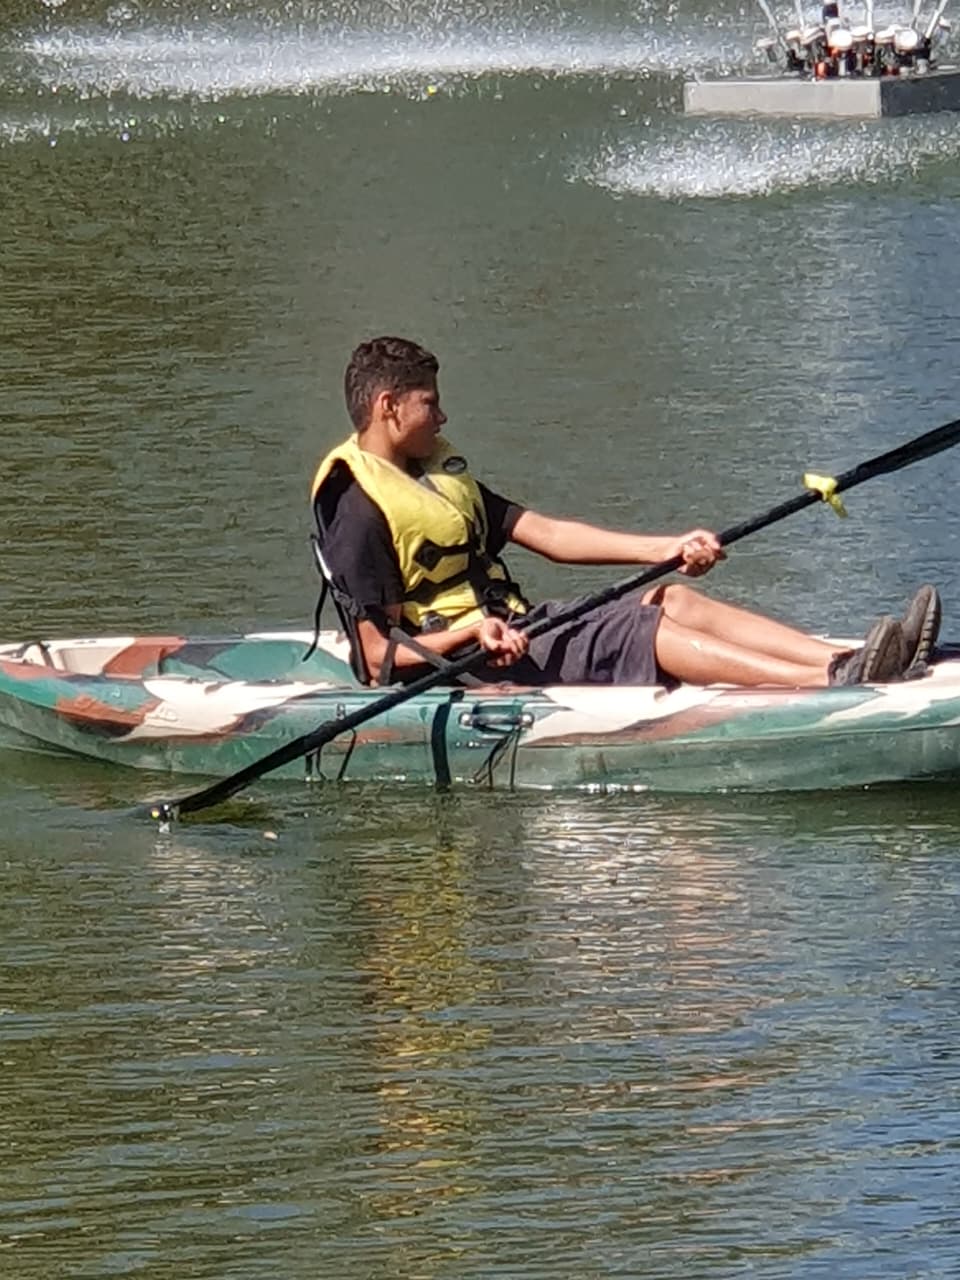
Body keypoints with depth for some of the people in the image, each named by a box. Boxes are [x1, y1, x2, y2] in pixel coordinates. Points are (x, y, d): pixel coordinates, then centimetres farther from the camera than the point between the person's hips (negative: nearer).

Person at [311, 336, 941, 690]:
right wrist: (472, 633, -32)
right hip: (460, 660, -10)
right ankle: (835, 682, -34)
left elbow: (545, 533, 12)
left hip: (512, 625, 10)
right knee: (646, 628, -22)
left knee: (675, 598, -5)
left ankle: (842, 658, -20)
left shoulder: (441, 472, 19)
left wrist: (666, 548, 2)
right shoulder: (359, 509, -11)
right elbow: (380, 656, -17)